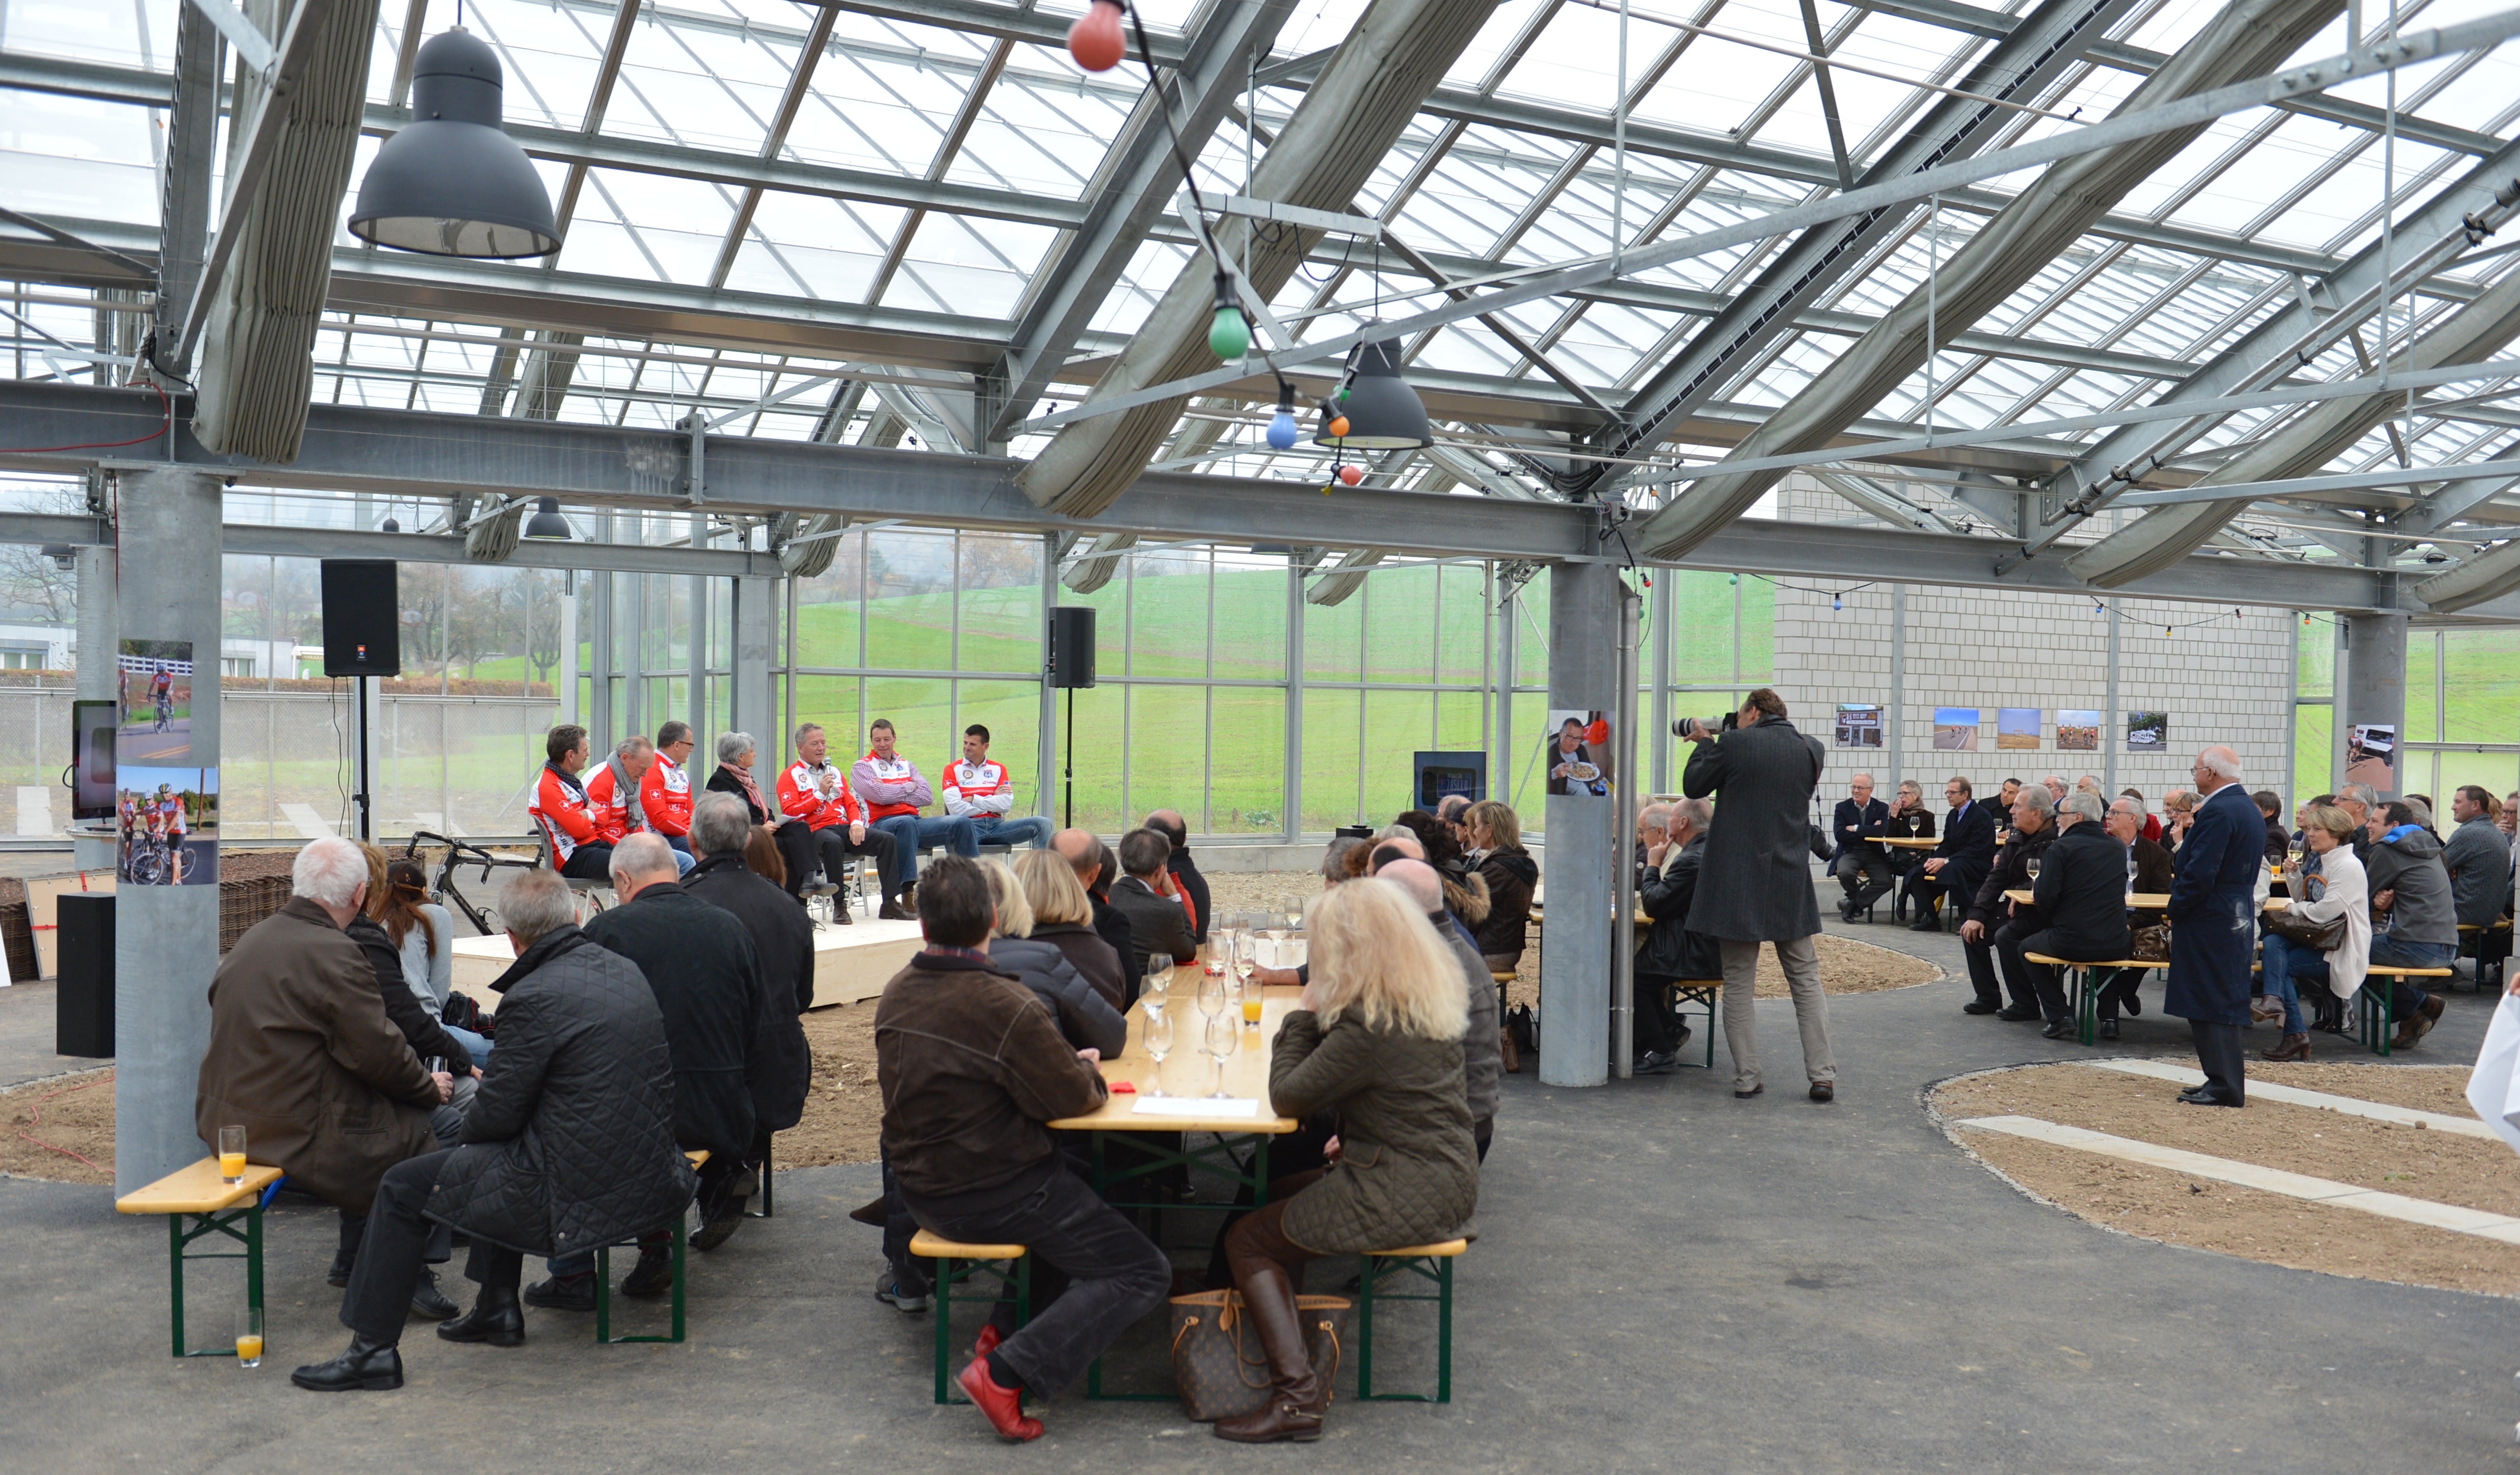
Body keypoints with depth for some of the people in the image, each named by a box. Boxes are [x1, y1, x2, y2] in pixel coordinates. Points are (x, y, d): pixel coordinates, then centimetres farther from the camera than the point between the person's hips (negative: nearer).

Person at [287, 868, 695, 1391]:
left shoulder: (533, 997, -19)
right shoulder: (626, 970, 5)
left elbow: (498, 1113, -12)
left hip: (580, 1193, -8)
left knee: (403, 1188, 7)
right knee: (495, 1153, 34)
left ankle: (374, 1347, 16)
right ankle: (498, 1308, 39)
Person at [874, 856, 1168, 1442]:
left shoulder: (894, 995, -1)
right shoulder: (1006, 1006, -25)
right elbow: (1074, 1097, -17)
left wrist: (1066, 1065, 12)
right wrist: (1087, 1071, 6)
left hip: (921, 1191, 8)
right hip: (993, 1195, -8)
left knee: (1073, 1191, 31)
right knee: (1144, 1273, 0)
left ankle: (1011, 1325, 19)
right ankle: (1008, 1370, -11)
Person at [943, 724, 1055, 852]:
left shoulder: (998, 769, 17)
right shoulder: (953, 769, 9)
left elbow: (1006, 805, 1)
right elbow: (955, 809, -6)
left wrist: (973, 799, -2)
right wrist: (993, 800, 1)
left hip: (997, 826, 4)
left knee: (1042, 824, -18)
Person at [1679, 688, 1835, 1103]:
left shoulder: (1735, 744, -8)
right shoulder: (1810, 749, 5)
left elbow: (1693, 785, 1)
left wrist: (1704, 743, 17)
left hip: (1737, 880, -3)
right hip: (1792, 882, 3)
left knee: (1738, 982, 5)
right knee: (1806, 979, 11)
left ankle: (1746, 1078, 5)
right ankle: (1822, 1075, 6)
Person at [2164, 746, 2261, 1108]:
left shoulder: (2217, 811, -19)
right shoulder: (2248, 807, 13)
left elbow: (2200, 874, -24)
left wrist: (2176, 908, -11)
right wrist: (2182, 883, 13)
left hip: (2210, 921, -10)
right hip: (2238, 915, 10)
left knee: (2208, 1002, -4)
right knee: (2225, 998, 15)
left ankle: (2224, 1085, -1)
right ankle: (2227, 1080, 21)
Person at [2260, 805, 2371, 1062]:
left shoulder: (2349, 867, -15)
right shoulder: (2321, 862, 14)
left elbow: (2326, 910, -23)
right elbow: (2302, 900, 19)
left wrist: (2297, 909, -5)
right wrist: (2293, 875, 4)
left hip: (2340, 949, -8)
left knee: (2279, 963, -18)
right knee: (2272, 944, -19)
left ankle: (2295, 1034, -11)